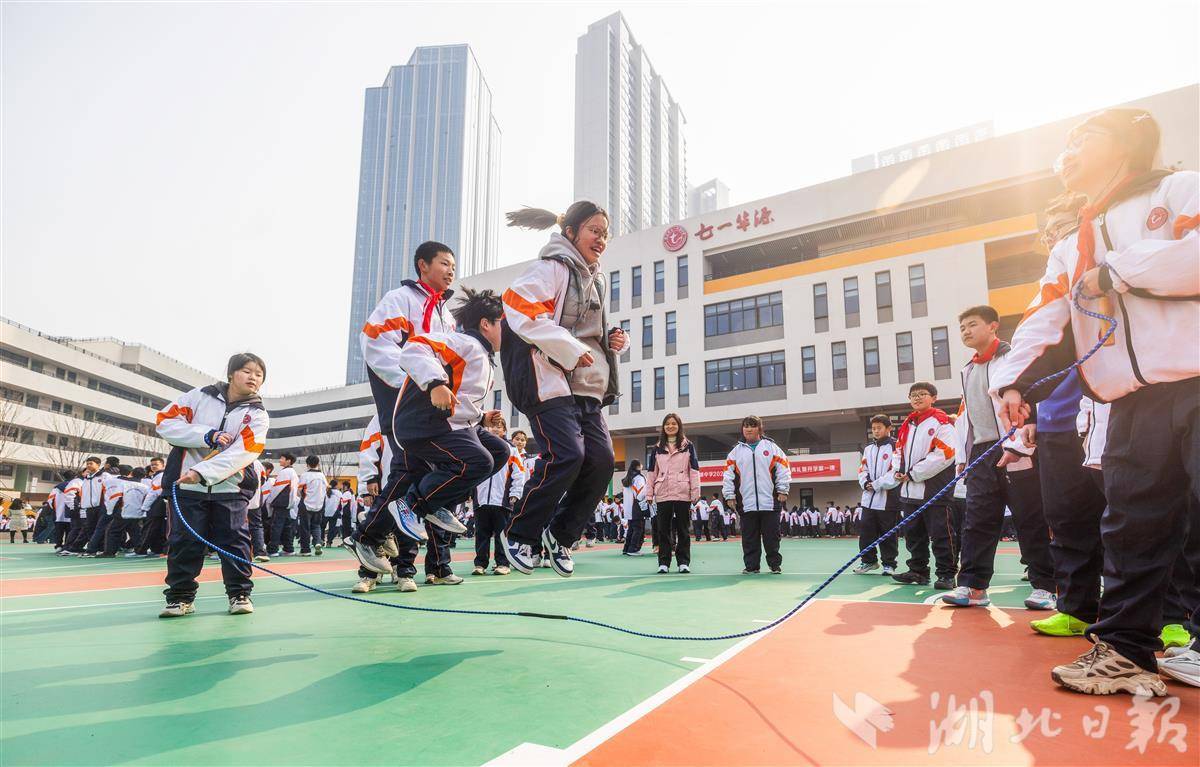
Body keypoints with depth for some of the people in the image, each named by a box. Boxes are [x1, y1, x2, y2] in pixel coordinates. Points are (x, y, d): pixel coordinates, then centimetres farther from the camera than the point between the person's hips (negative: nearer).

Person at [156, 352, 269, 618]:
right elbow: (166, 422, -4)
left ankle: (240, 593, 10)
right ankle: (181, 596, 14)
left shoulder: (257, 415, -2)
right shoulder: (200, 396, 3)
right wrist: (207, 435, -17)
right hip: (187, 485, 1)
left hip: (230, 488, 0)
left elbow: (243, 452, -15)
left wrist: (202, 472, -26)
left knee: (234, 539, -2)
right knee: (185, 541, 2)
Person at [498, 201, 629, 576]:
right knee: (568, 455, -19)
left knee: (602, 459, -4)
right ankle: (519, 534, 1)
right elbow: (519, 308, -18)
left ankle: (560, 534, 14)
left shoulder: (594, 280, 24)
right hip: (549, 382, -8)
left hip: (587, 390, 9)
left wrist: (611, 339, 11)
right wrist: (569, 349, -19)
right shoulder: (553, 267, -3)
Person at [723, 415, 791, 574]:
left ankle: (775, 564, 17)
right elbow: (728, 474, 8)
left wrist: (782, 491, -2)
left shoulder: (771, 447, 6)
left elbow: (783, 469, 3)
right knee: (749, 538, 5)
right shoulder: (736, 451, 10)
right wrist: (729, 496, 3)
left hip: (770, 502, -1)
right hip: (746, 503, 1)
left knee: (772, 536, 4)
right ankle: (751, 565, 15)